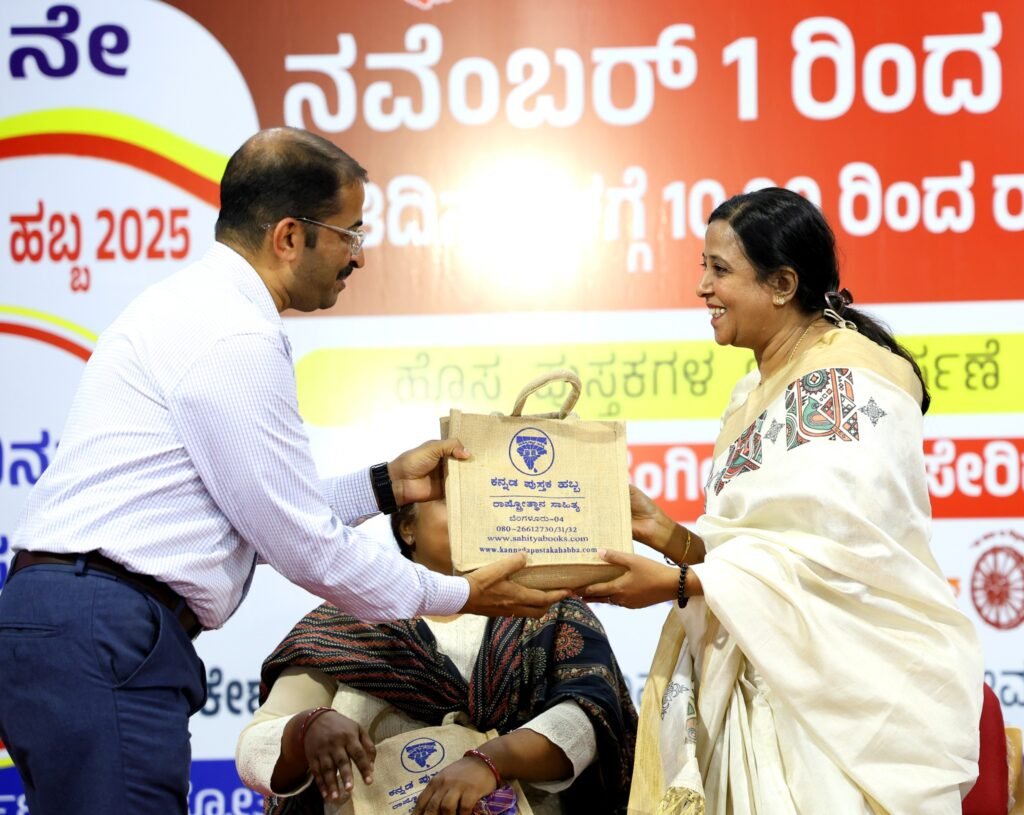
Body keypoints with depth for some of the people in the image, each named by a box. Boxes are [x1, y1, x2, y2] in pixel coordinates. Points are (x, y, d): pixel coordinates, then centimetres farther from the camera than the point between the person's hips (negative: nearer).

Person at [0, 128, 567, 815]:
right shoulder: (234, 339, -13)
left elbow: (265, 508, 22)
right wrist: (459, 596, 2)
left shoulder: (194, 308, 19)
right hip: (103, 638, -11)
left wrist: (386, 485, 23)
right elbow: (305, 546, -10)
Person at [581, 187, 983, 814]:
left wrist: (678, 585, -18)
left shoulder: (847, 381, -12)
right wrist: (662, 532, -2)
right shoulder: (755, 395, 15)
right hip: (772, 686, 8)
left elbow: (834, 552, -20)